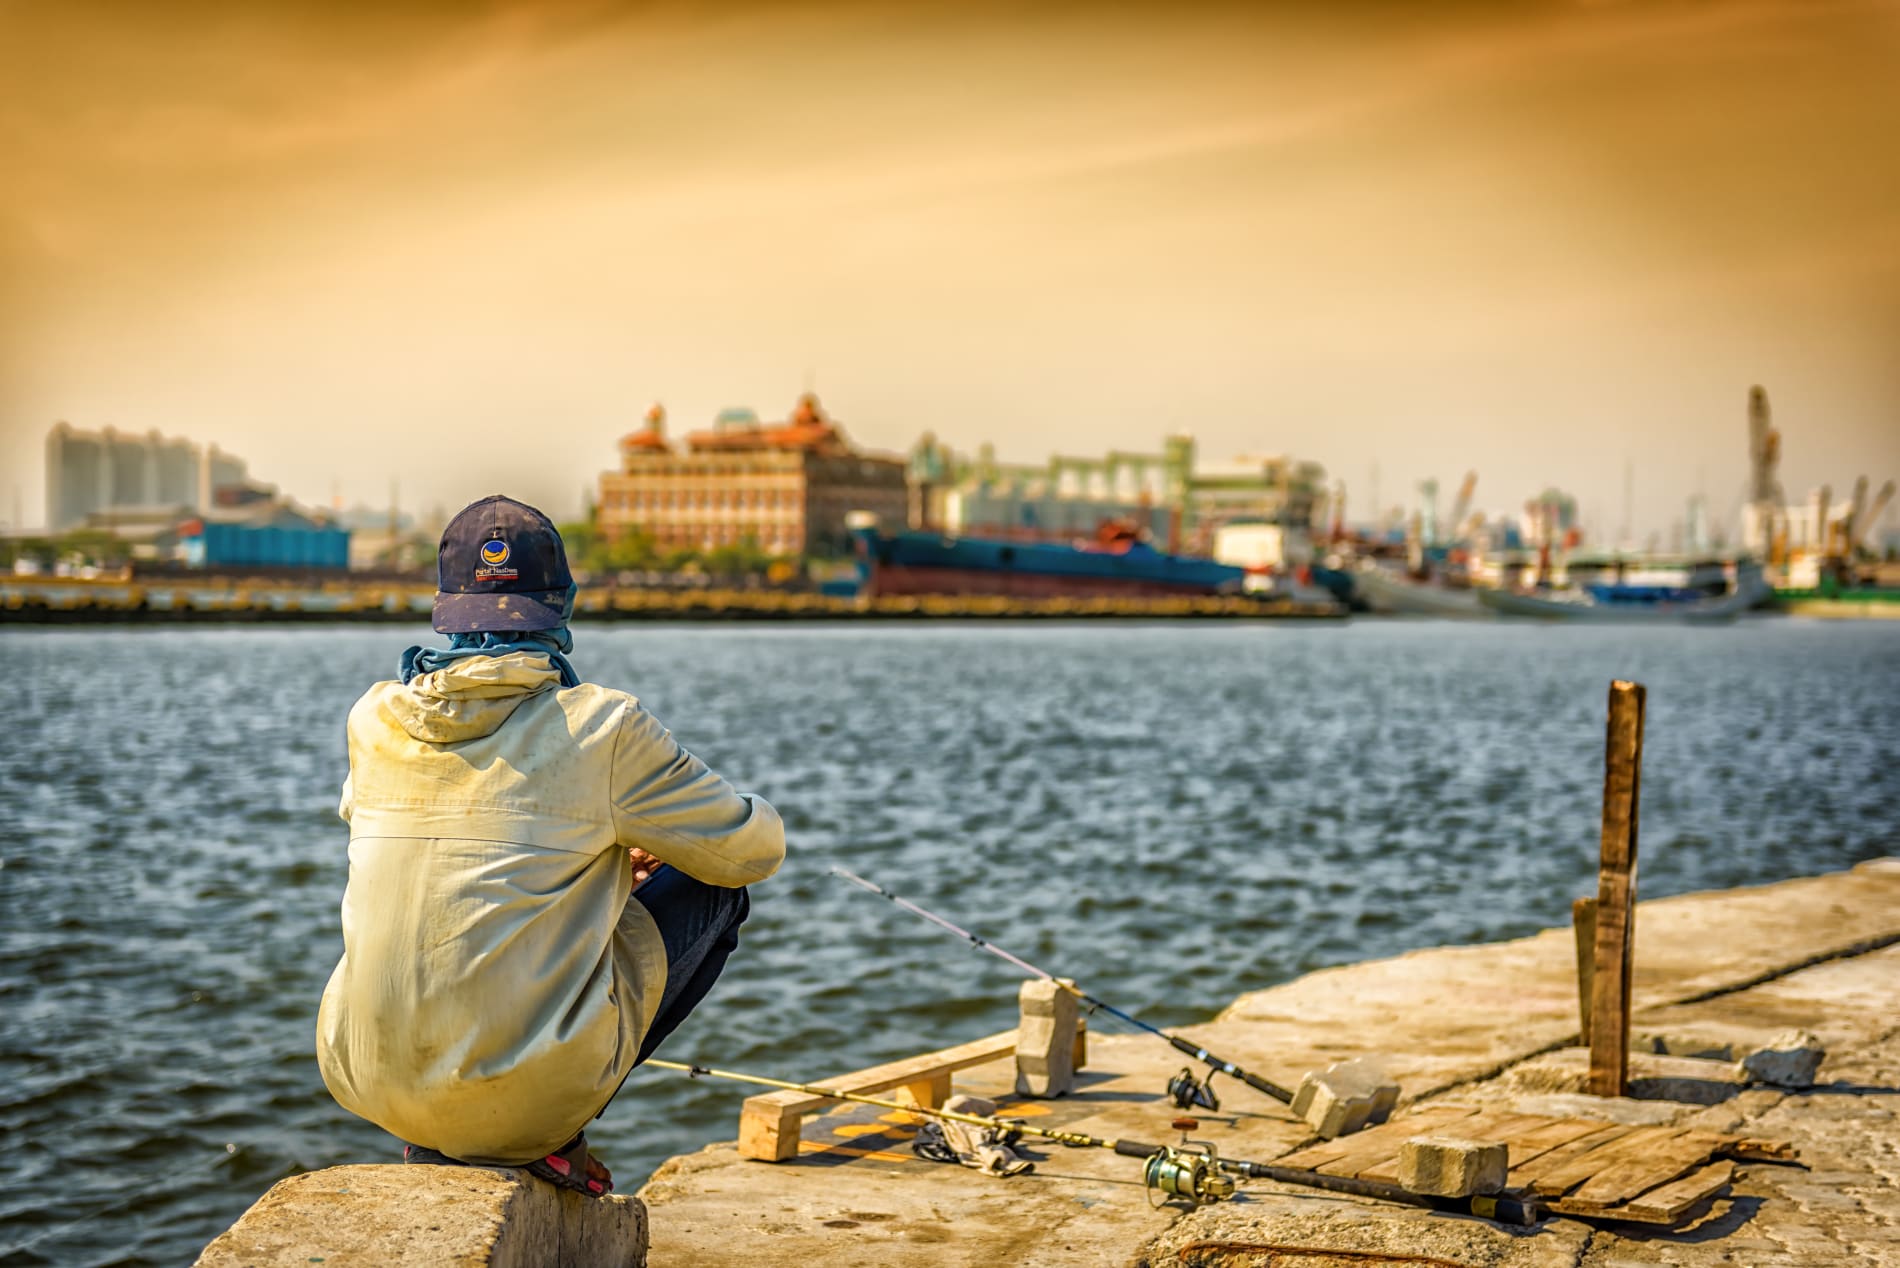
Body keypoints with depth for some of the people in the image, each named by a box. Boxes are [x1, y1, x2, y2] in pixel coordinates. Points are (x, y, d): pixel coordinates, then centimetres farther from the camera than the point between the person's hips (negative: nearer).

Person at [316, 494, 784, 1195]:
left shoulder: (373, 719, 4)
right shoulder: (601, 725, -10)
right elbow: (754, 848, 1)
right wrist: (646, 841, 26)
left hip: (368, 1082, 5)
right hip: (525, 1084, -5)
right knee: (714, 888, 14)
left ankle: (435, 1147, 24)